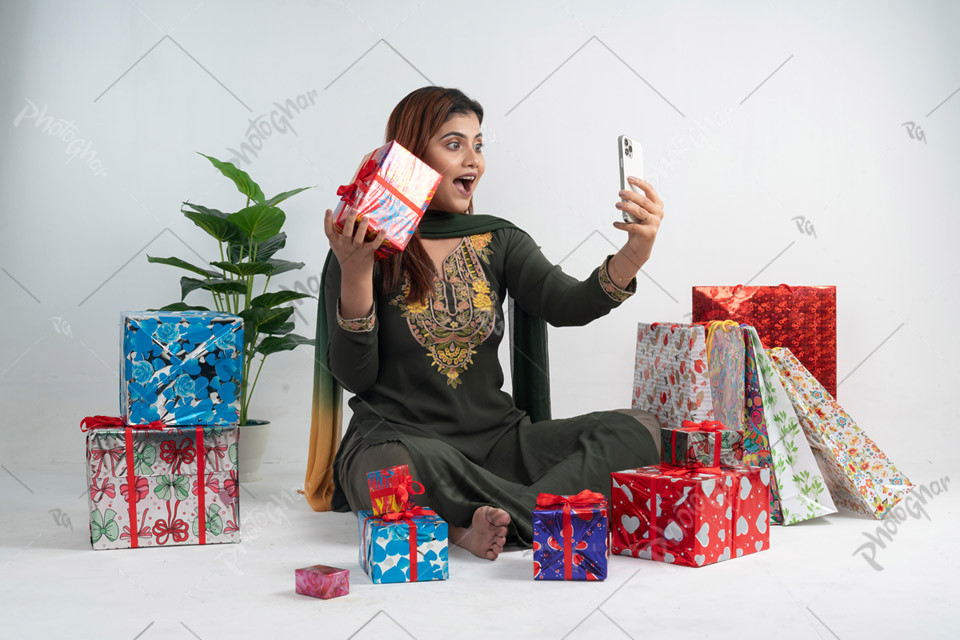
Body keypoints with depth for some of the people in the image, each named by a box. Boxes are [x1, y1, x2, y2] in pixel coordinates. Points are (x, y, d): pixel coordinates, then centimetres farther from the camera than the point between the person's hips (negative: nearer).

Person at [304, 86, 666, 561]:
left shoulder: (499, 242, 12)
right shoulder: (365, 248, 1)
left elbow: (568, 304, -7)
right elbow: (354, 376, -6)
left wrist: (635, 254, -25)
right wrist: (355, 272, -18)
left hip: (497, 438, 4)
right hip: (398, 438, -4)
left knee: (628, 435, -18)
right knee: (390, 470, -40)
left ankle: (483, 526, -31)